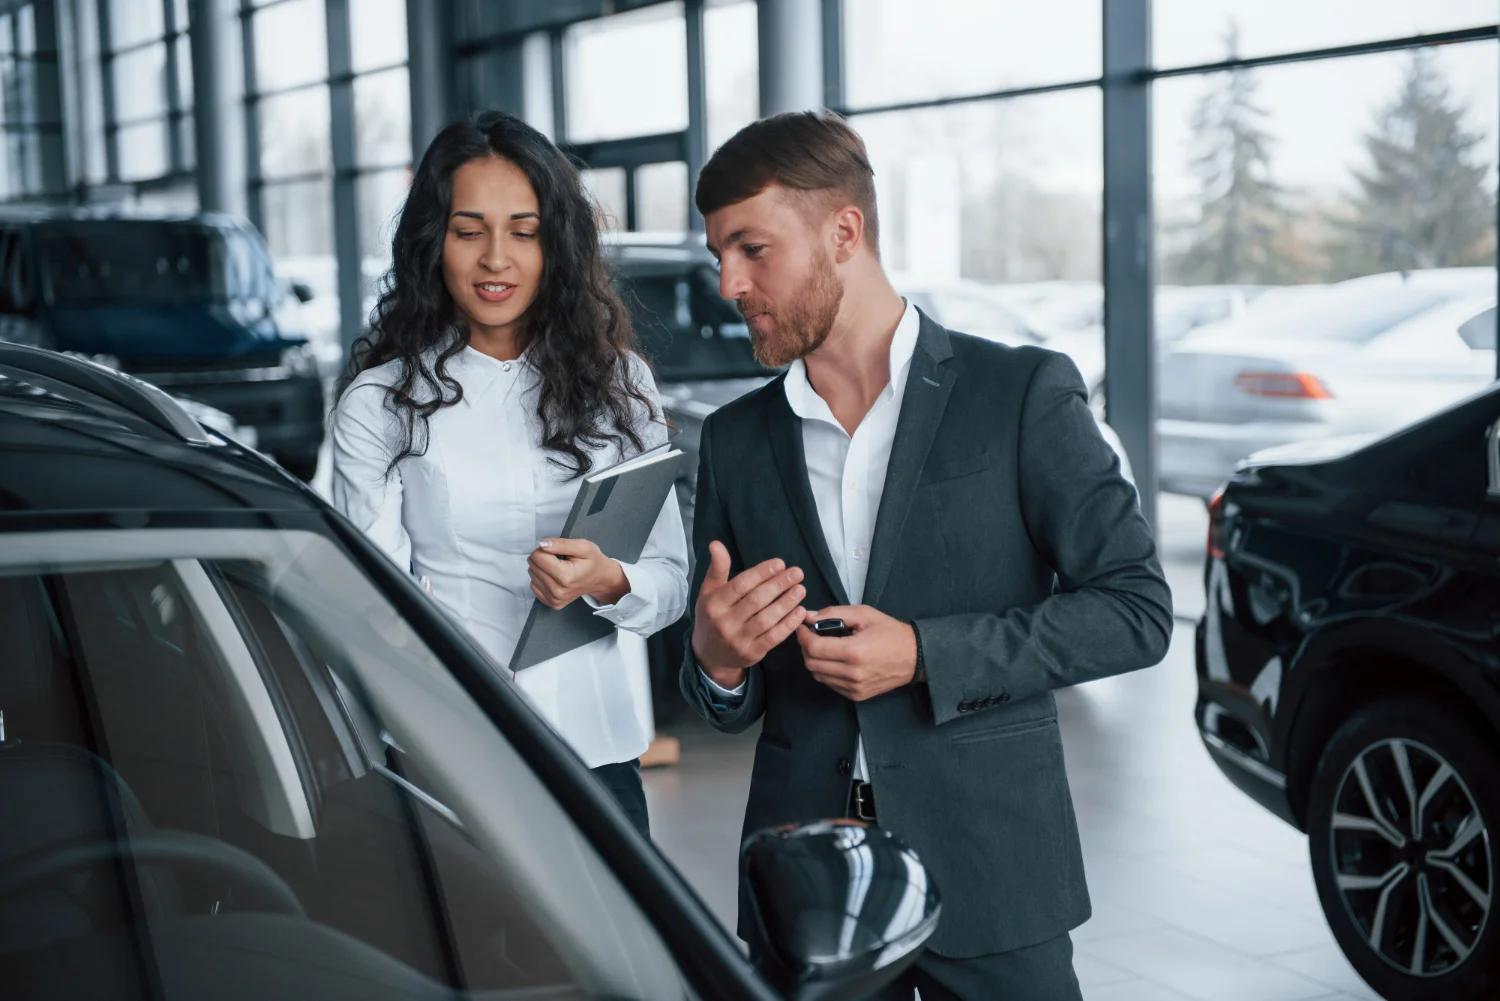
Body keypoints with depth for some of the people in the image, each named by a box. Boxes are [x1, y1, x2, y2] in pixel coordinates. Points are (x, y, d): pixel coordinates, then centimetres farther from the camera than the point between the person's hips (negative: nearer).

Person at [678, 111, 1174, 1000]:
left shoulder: (1023, 394, -5)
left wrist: (923, 656, -16)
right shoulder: (736, 441, 8)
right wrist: (717, 662, -10)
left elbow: (1137, 608, -8)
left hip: (988, 871, -3)